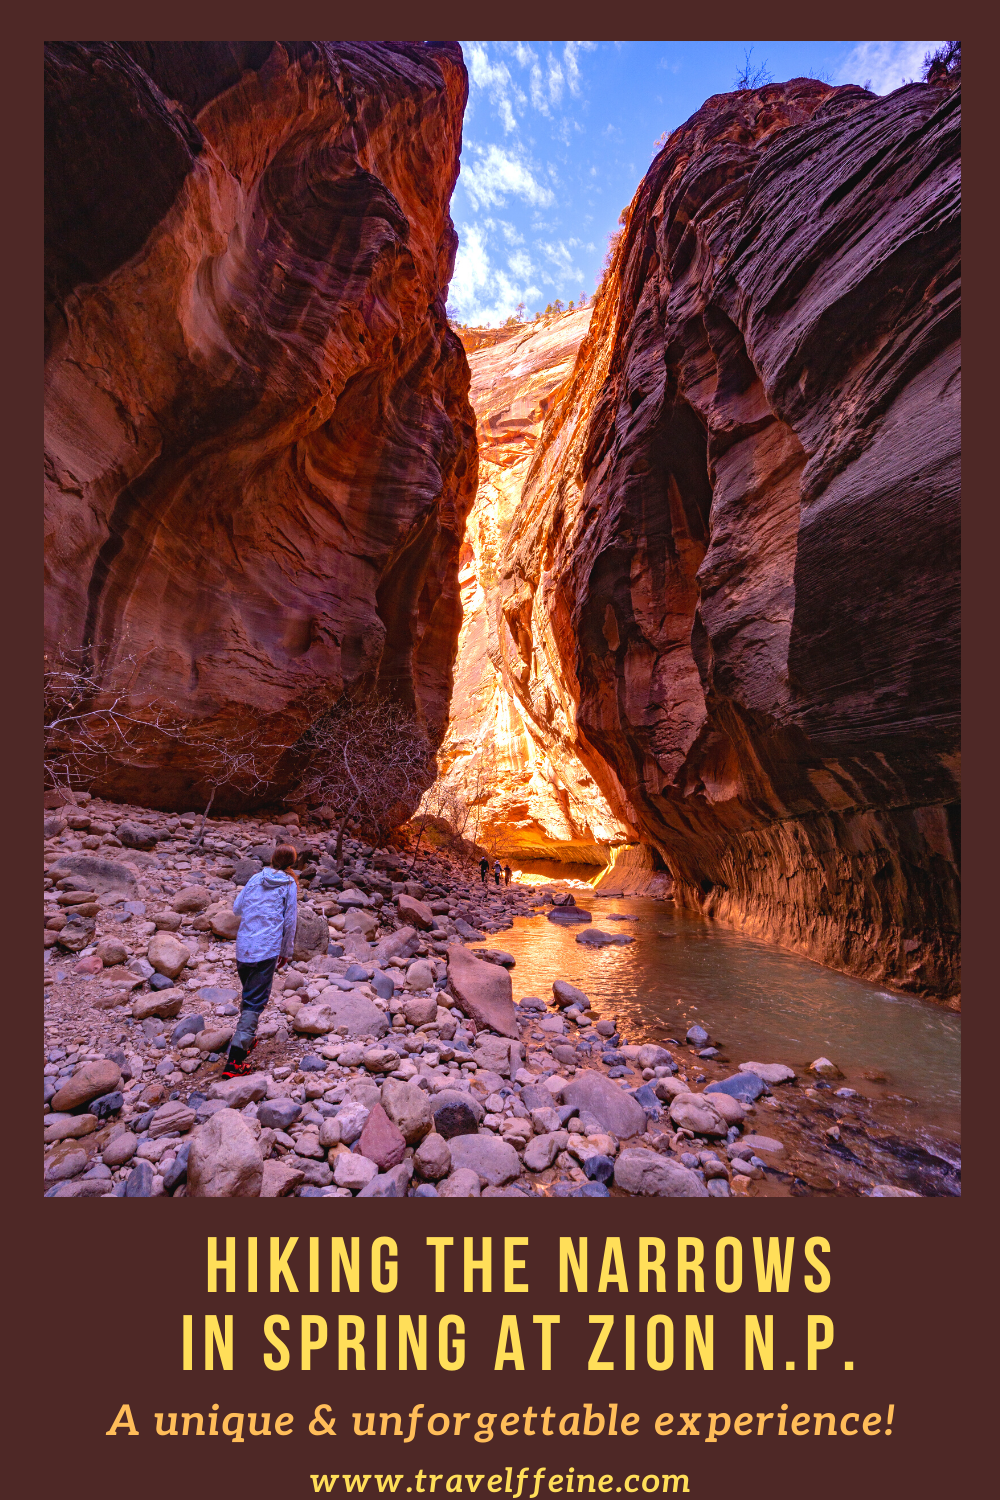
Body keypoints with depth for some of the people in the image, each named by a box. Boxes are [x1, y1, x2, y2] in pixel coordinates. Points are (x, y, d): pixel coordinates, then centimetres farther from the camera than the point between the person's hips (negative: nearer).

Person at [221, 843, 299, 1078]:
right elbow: (290, 922, -2)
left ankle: (246, 1038, 39)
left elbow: (236, 908, 14)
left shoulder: (255, 879, 7)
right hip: (266, 950, -5)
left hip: (242, 947, 5)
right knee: (255, 1002, -1)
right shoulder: (289, 884, -3)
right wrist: (286, 951, 9)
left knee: (248, 996, 24)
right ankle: (235, 1060, -6)